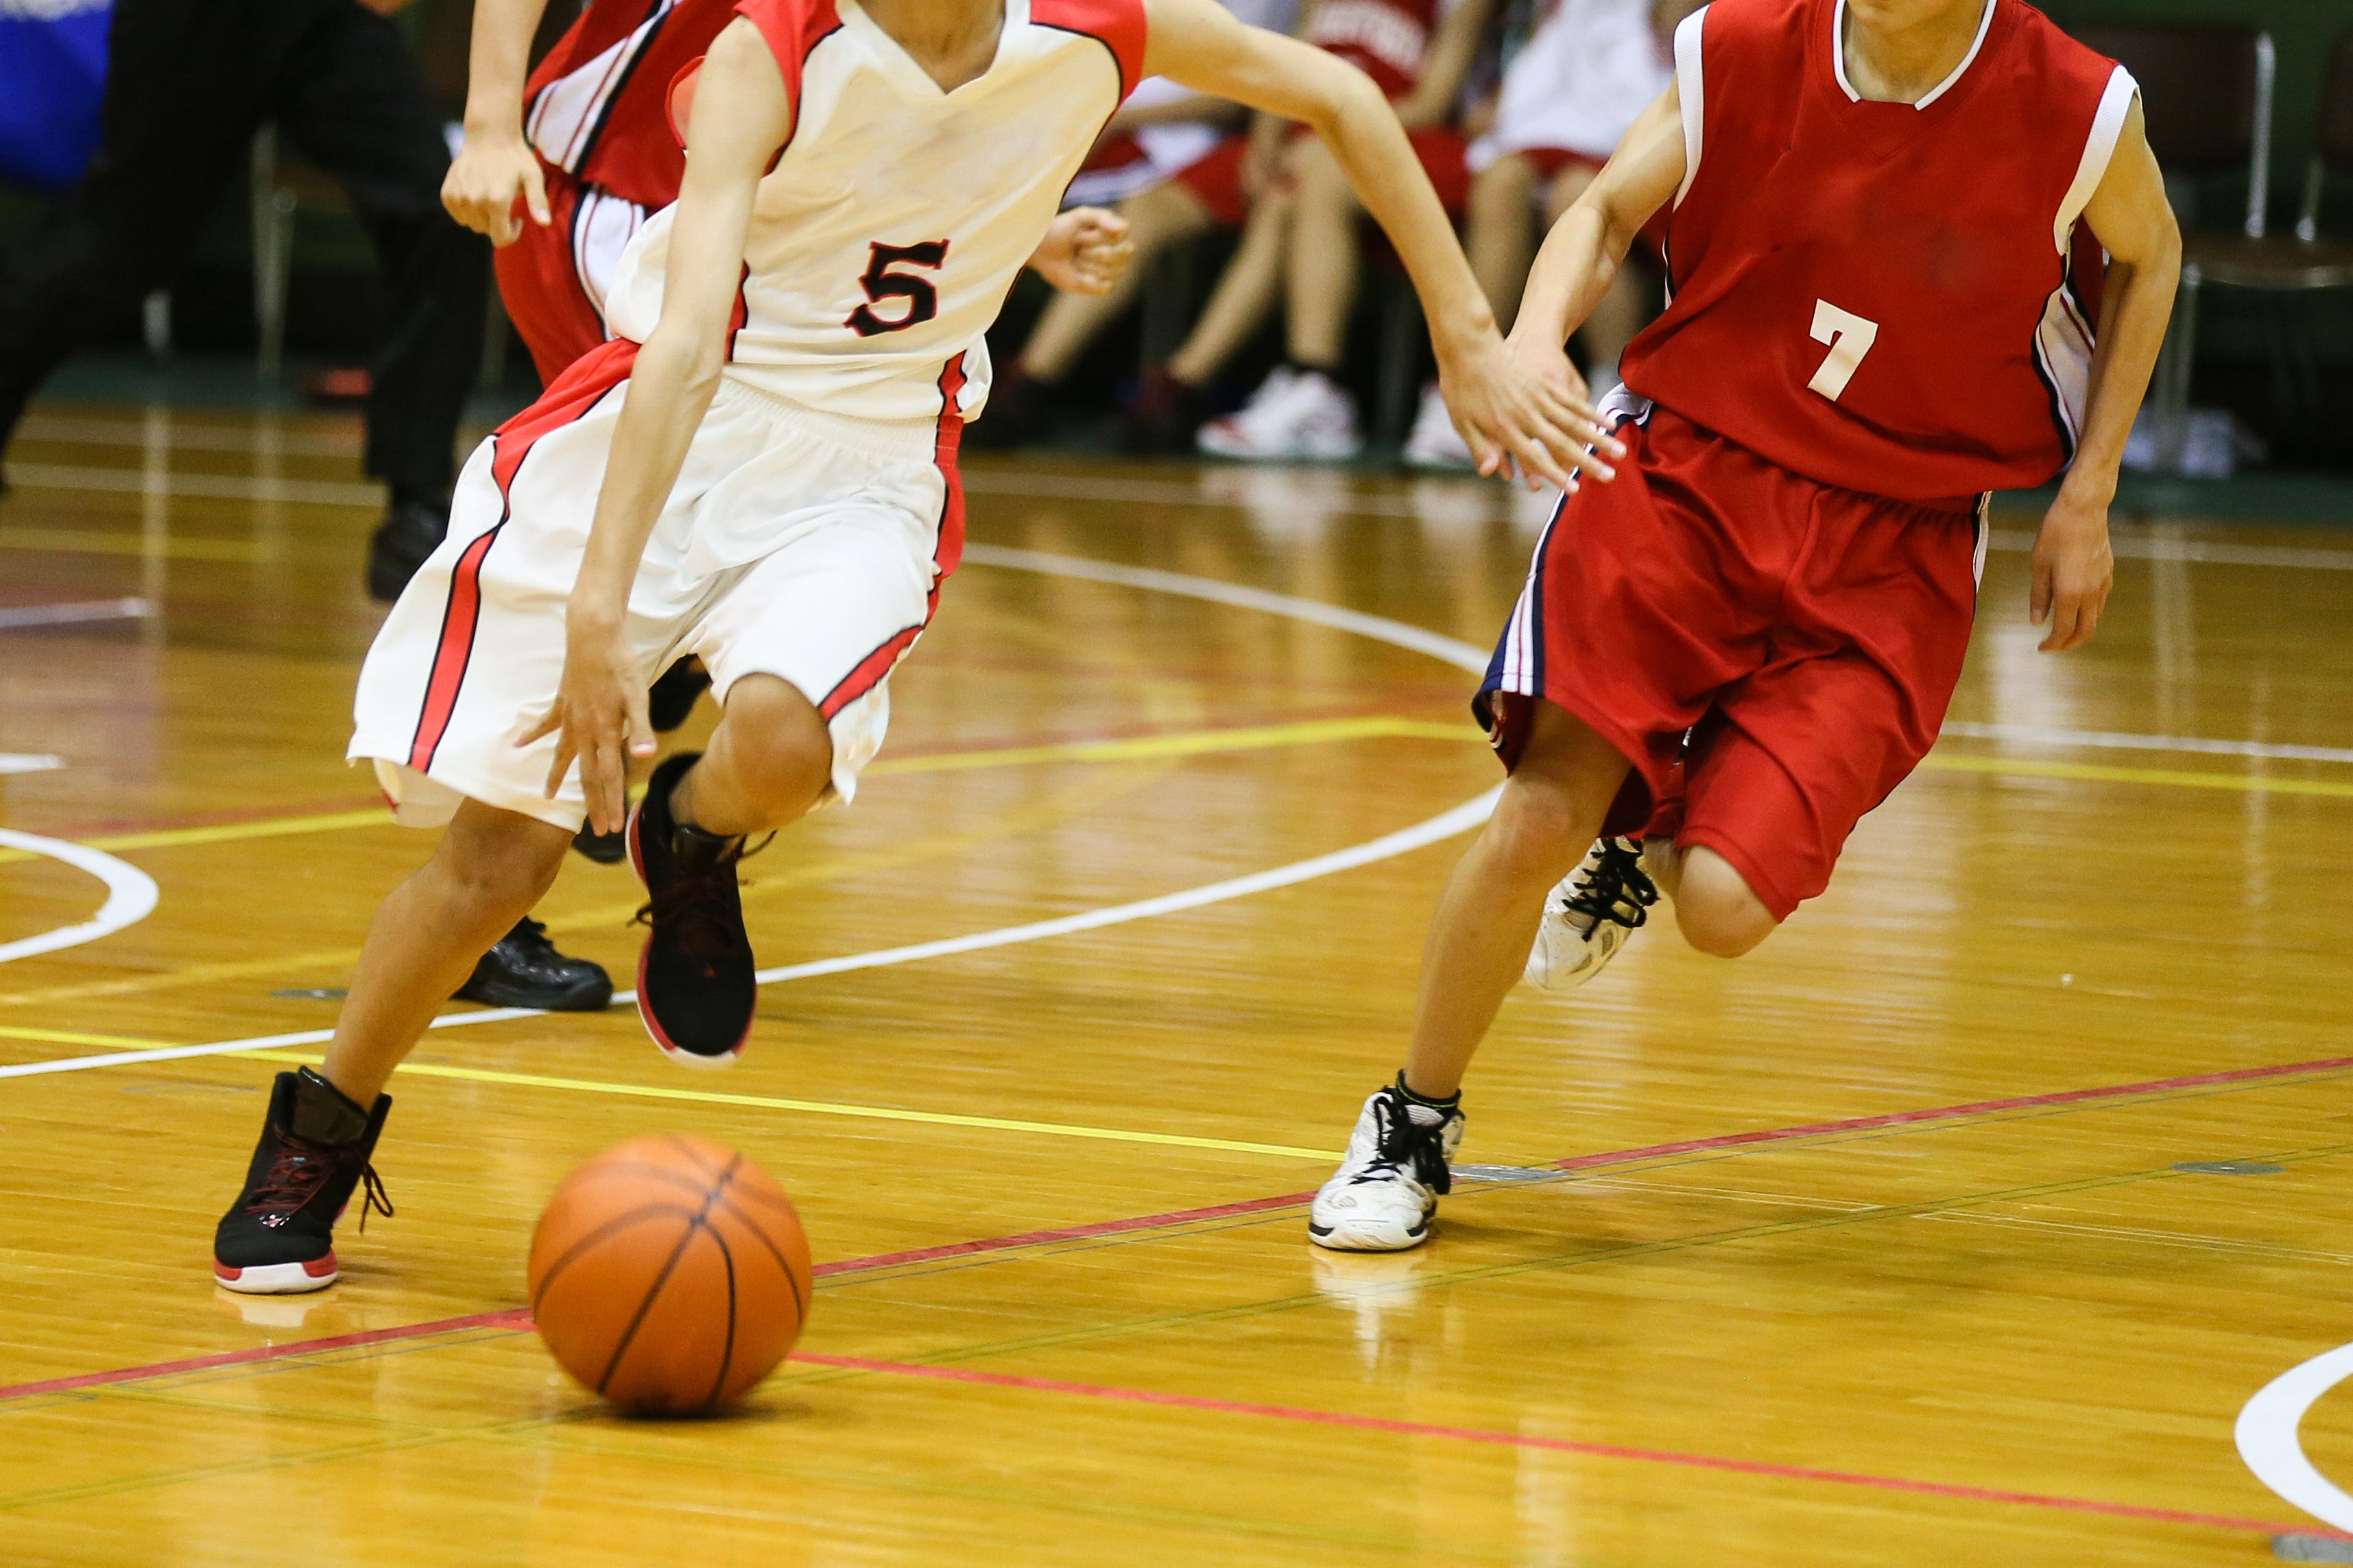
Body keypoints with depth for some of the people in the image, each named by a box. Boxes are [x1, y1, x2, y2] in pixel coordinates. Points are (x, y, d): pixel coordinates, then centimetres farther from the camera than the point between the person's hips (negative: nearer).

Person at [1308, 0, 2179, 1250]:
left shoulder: (2081, 115, -12)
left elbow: (2146, 258, 9)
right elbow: (1608, 211, 5)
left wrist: (2085, 503, 5)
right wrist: (1536, 335, -17)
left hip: (1889, 549, 0)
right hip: (1689, 459, 1)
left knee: (1726, 909, -15)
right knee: (1539, 818, -15)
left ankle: (1654, 838, 25)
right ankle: (1412, 1128, 11)